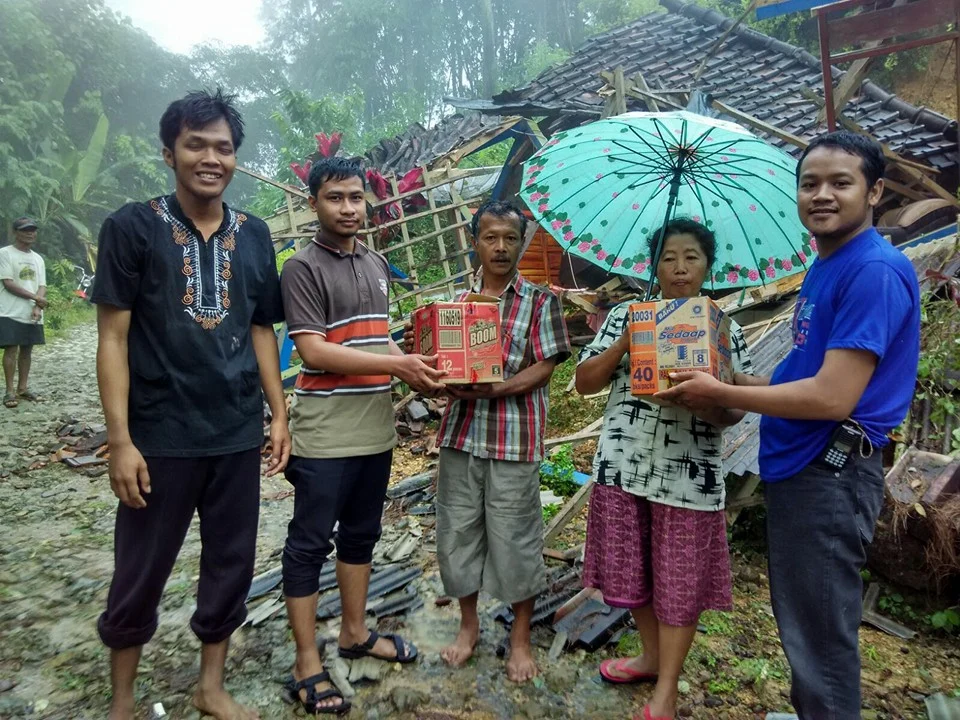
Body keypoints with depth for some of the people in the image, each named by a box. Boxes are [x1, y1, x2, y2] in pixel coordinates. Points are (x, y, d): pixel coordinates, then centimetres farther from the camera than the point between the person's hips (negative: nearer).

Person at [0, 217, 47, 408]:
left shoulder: (38, 259, 14)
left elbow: (42, 286, 8)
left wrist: (37, 307, -8)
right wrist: (35, 297, -13)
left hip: (33, 314, 6)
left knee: (27, 349, 9)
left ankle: (22, 387, 17)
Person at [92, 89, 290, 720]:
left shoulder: (253, 235, 6)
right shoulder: (131, 228, -4)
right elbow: (113, 338, -6)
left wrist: (279, 414, 6)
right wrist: (121, 440, -12)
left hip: (239, 434, 4)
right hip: (161, 436, -3)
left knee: (231, 565, 13)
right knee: (139, 577, 10)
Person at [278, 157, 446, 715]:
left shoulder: (378, 265, 13)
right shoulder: (303, 268, -9)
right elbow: (312, 350, -17)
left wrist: (414, 371, 4)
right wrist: (398, 365, -20)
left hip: (376, 428, 7)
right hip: (325, 434, -7)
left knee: (361, 535, 18)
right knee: (310, 544, 4)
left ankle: (355, 632, 35)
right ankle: (307, 663, 17)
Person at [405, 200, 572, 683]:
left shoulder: (539, 300, 1)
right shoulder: (455, 301, 11)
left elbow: (544, 367, -5)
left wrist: (496, 389, -20)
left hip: (515, 439, -3)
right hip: (460, 435, 4)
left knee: (515, 539, 5)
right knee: (457, 532, 11)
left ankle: (521, 638, 26)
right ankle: (468, 625, 33)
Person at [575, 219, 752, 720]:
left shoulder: (724, 330, 2)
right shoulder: (624, 316, 5)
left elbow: (736, 409, 0)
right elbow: (584, 382, 0)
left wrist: (710, 406, -23)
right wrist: (625, 342, -14)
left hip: (688, 475, -2)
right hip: (624, 465, 2)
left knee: (679, 579, 6)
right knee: (631, 568, 14)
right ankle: (652, 656, 38)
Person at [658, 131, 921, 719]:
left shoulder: (876, 270, -18)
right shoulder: (824, 268, 12)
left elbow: (832, 397, -24)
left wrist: (721, 394, -15)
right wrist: (736, 383, 6)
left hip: (830, 475, -10)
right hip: (797, 467, 10)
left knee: (820, 634, 5)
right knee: (801, 623, 23)